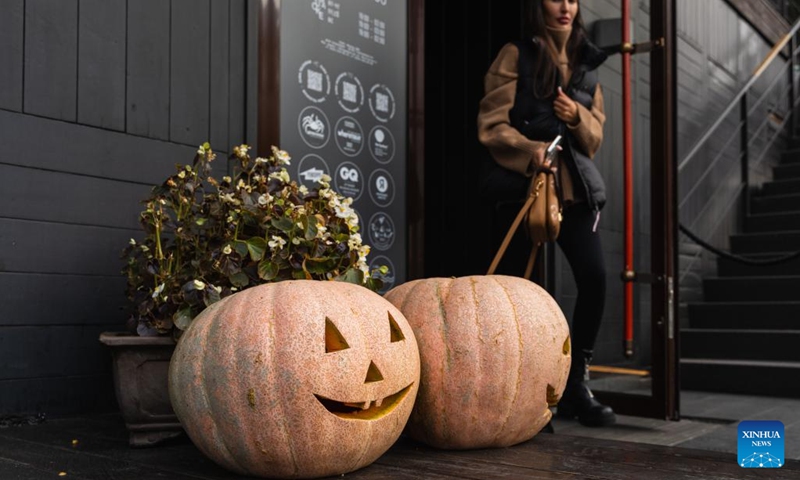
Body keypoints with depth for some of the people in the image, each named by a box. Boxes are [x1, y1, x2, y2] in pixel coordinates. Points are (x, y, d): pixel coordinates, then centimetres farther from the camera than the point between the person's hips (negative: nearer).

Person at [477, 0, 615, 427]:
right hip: (522, 183, -4)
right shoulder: (516, 56, 4)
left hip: (574, 186, 4)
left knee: (594, 277, -10)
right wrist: (531, 150, -21)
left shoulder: (587, 65, 18)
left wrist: (577, 117, -4)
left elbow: (595, 137, 18)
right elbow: (491, 125, -4)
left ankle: (576, 384, 4)